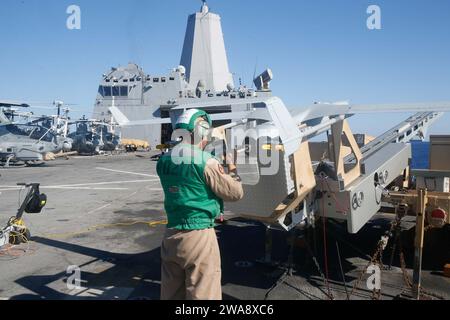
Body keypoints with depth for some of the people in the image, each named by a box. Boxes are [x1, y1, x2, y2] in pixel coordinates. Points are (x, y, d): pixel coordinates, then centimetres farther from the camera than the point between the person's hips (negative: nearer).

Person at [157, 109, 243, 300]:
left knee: (171, 294, 19)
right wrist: (232, 169, 9)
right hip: (199, 235, -6)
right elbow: (235, 193, -7)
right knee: (203, 294, 5)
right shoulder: (205, 161, -14)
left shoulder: (164, 161, 5)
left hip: (171, 235, 7)